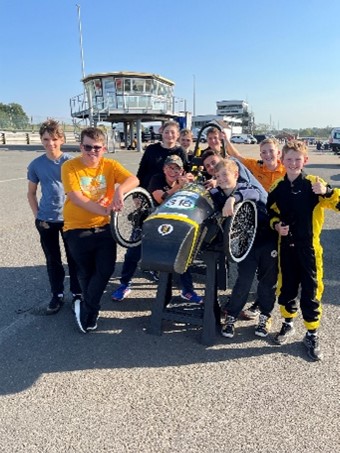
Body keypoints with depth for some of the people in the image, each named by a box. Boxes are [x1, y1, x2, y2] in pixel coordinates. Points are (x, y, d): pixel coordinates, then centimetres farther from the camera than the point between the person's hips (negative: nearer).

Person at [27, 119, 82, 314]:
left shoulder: (71, 161, -6)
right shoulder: (36, 165, -2)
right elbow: (31, 193, 8)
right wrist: (37, 216, -1)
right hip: (46, 220, 1)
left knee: (74, 258, 8)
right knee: (53, 260, 11)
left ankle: (77, 293, 24)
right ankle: (57, 295, 27)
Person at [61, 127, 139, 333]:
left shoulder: (110, 165, -2)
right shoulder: (70, 167, -10)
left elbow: (134, 179, -16)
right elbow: (76, 198, -20)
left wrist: (119, 190, -38)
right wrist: (104, 210, -31)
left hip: (104, 226, 3)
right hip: (78, 229, -2)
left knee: (106, 269, -3)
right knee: (87, 272, 11)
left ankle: (85, 308, 21)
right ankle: (92, 310, 36)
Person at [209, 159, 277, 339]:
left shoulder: (246, 187, -13)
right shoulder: (216, 196, -2)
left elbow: (253, 193, -36)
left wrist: (233, 198, -54)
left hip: (267, 240, -1)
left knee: (268, 280, 9)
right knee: (244, 281, -3)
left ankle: (265, 316, 30)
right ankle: (231, 317, 17)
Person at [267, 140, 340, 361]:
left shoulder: (314, 184, -8)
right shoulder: (278, 187, 2)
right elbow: (271, 213, 13)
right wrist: (277, 225, -4)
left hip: (309, 246, -3)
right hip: (286, 245, 3)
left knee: (310, 292, 5)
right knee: (286, 287, 14)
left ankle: (312, 335, 22)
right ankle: (288, 324, 36)